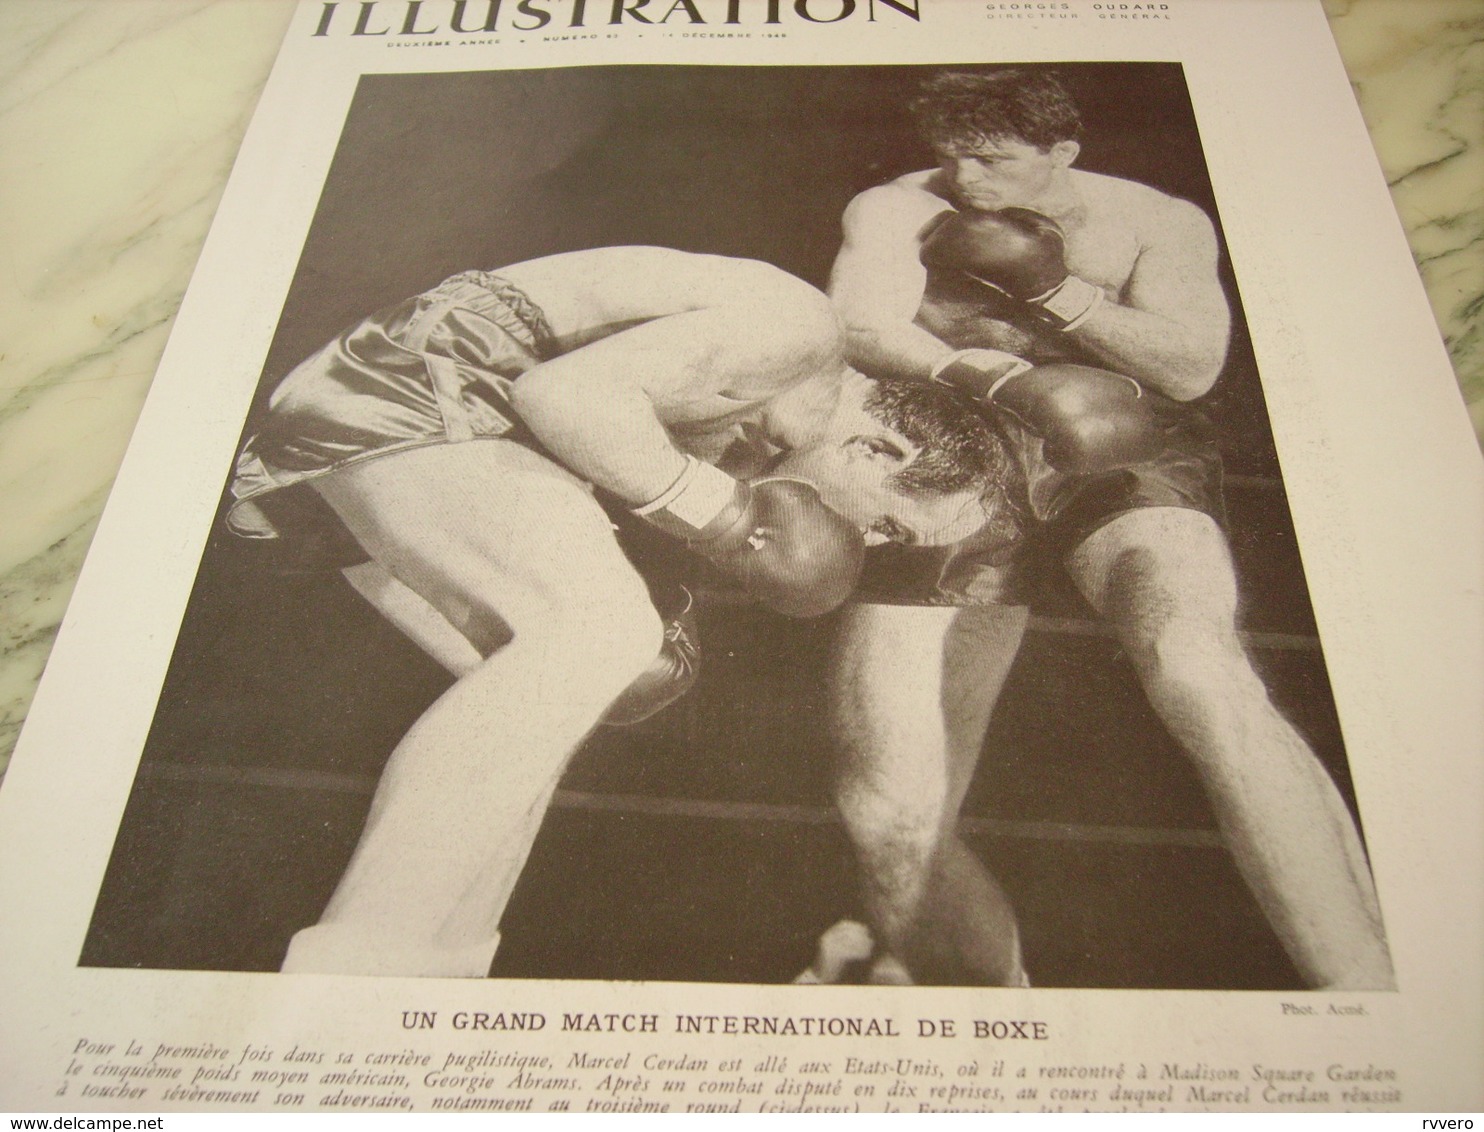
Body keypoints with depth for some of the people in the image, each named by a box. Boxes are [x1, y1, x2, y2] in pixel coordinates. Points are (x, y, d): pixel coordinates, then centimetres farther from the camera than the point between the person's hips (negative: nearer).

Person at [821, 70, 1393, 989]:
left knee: (1198, 675, -36)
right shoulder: (895, 210, 10)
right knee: (890, 818, -11)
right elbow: (863, 326, -11)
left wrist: (1048, 286, -10)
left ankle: (1366, 987, -30)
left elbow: (1192, 367, -5)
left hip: (1123, 467, -1)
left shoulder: (1156, 220, 11)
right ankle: (990, 983, 16)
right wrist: (1004, 380, -26)